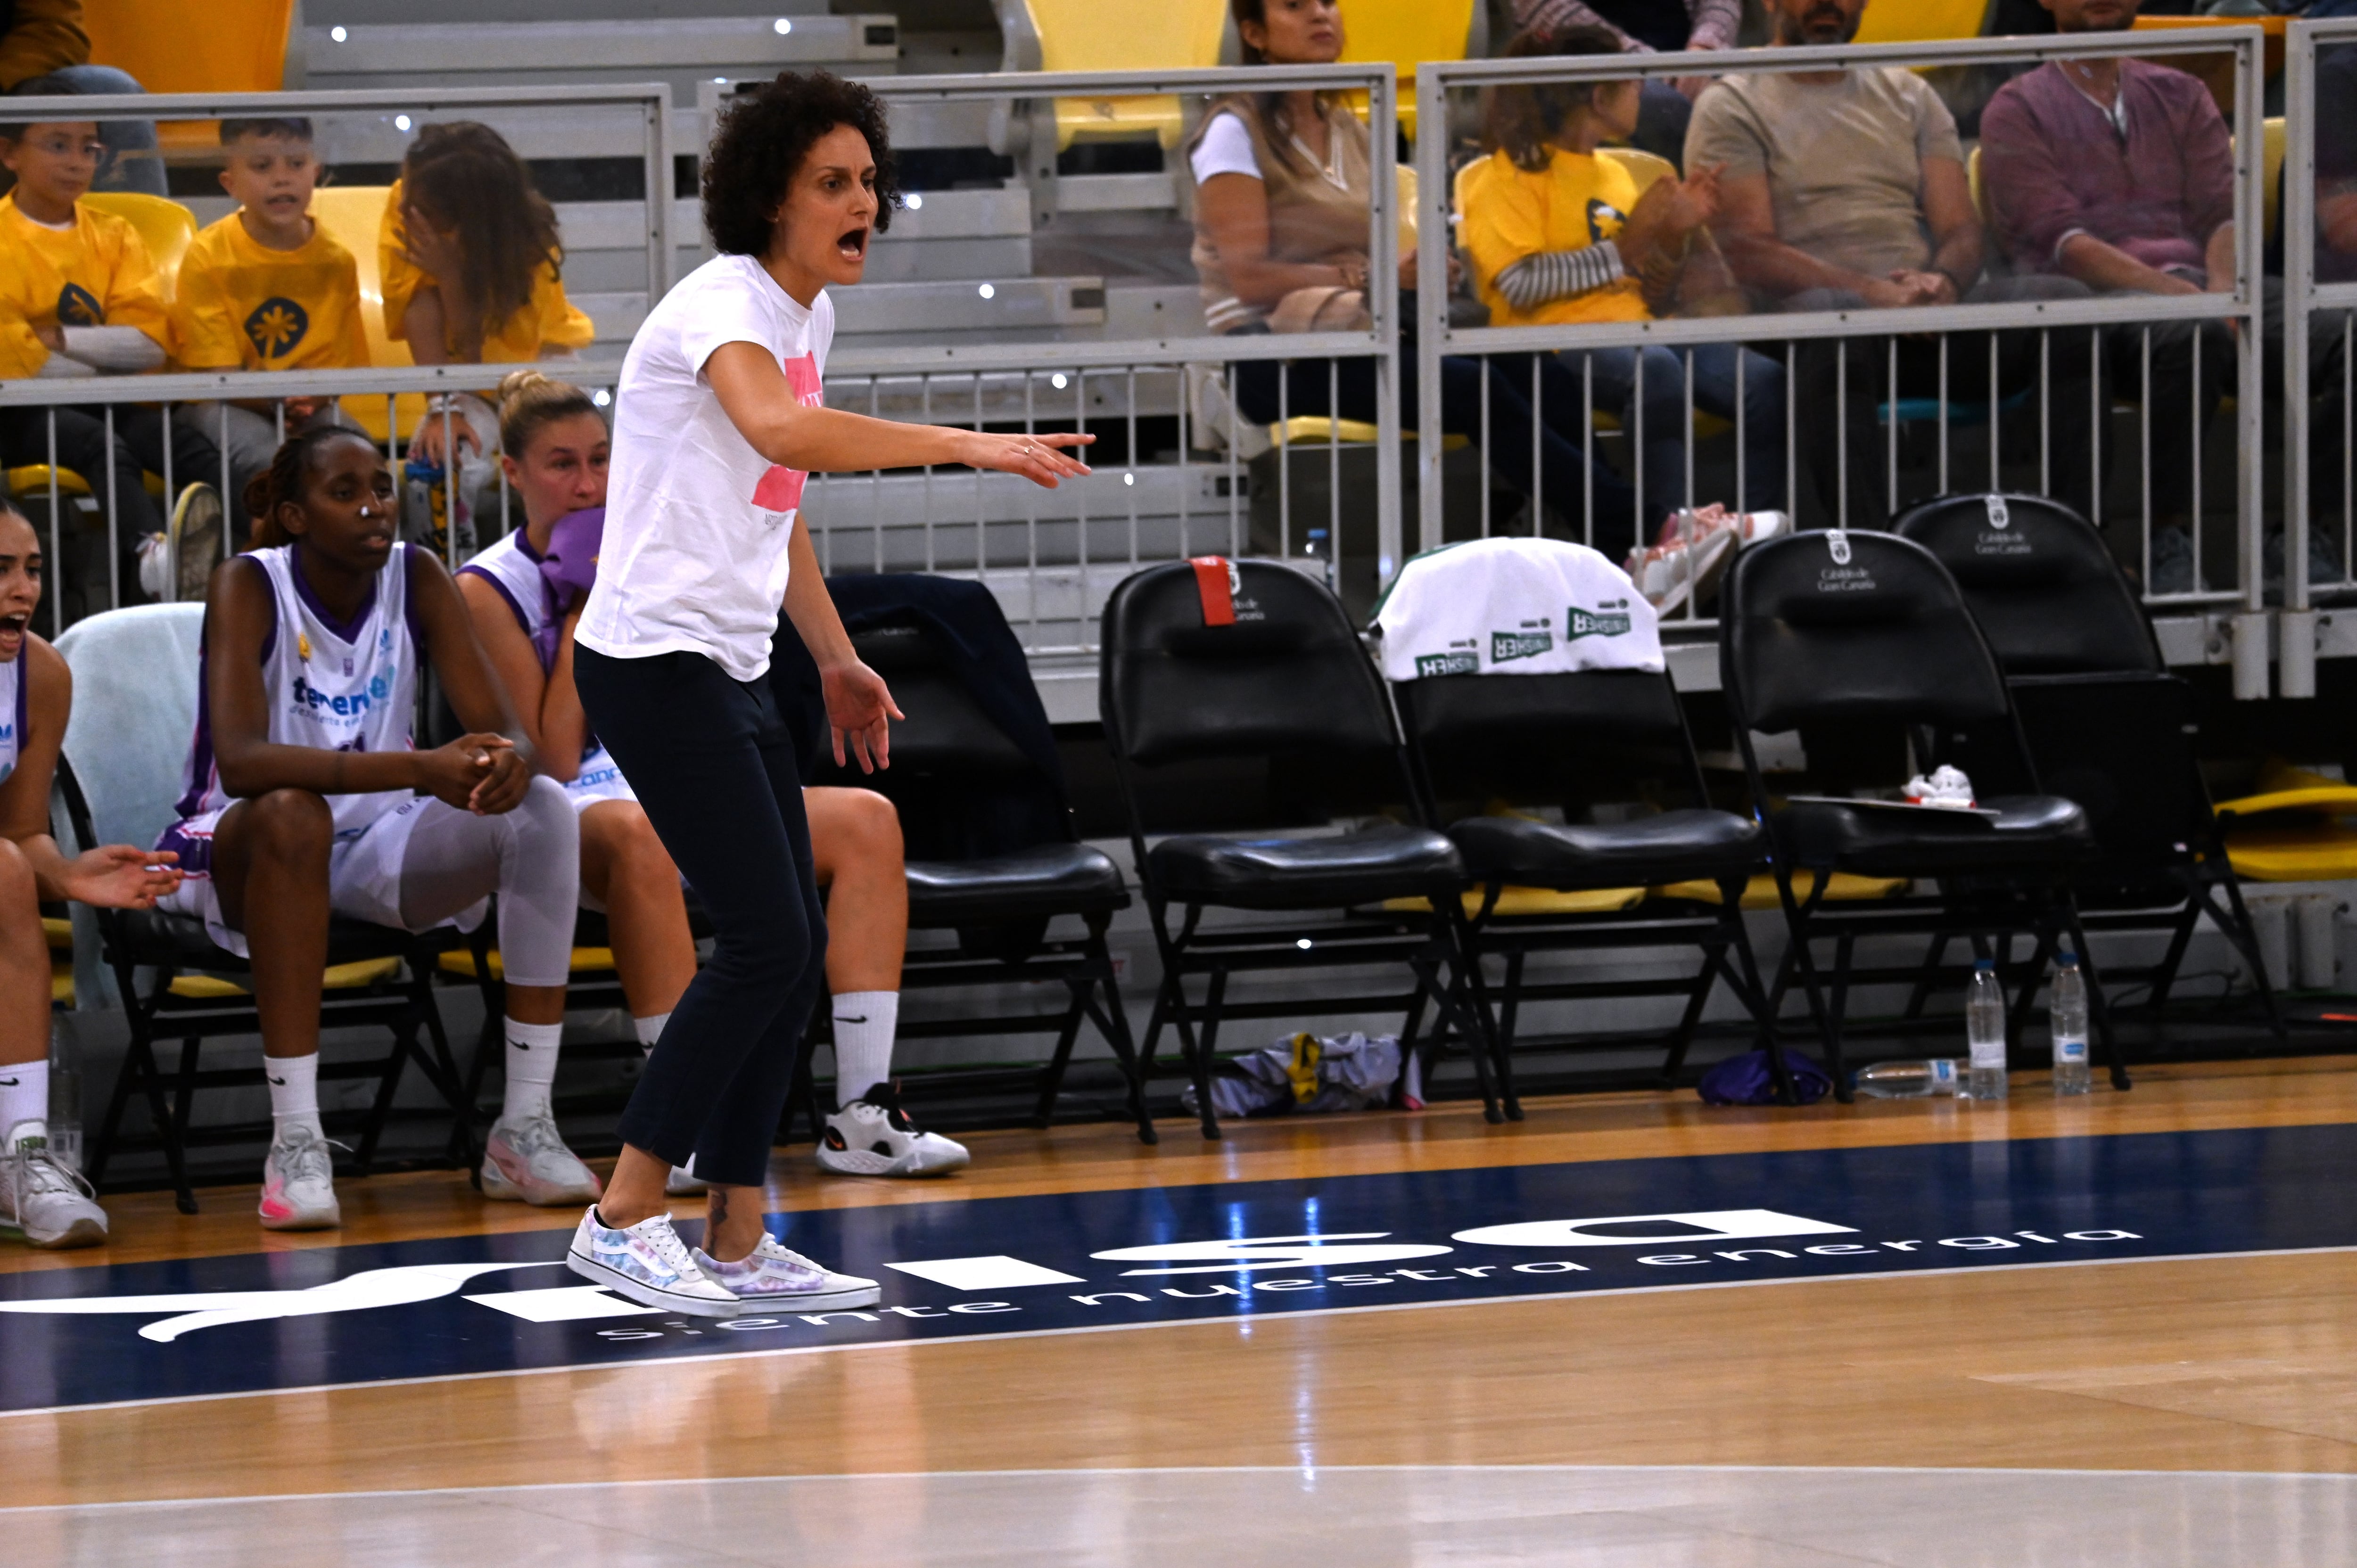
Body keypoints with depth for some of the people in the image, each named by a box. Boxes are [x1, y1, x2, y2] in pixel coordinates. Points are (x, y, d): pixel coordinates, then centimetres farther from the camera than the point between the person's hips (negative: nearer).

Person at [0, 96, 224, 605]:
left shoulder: (113, 236, 10)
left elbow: (153, 344, -3)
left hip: (98, 402, 5)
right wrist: (101, 366, -7)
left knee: (194, 451, -23)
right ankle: (151, 551, -62)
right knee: (103, 447, -35)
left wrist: (60, 341, -14)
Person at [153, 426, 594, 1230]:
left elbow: (505, 732, -8)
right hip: (241, 847, -4)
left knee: (544, 809, -20)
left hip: (377, 846, 4)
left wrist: (511, 762, -36)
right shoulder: (249, 586, -17)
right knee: (293, 813, -39)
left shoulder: (417, 578, -4)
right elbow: (239, 761, -33)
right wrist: (420, 768, -44)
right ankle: (295, 1145, -37)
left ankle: (525, 1127, -20)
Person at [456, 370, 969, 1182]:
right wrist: (581, 614, -10)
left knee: (865, 819, -15)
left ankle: (862, 1115, -24)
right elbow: (554, 758, -11)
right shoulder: (488, 589, -3)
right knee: (636, 833, -42)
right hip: (569, 819, -6)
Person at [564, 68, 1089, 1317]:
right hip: (656, 663, -10)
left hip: (736, 672, 10)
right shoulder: (724, 302, -16)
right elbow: (779, 428, -39)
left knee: (792, 950, 6)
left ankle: (737, 1243, 11)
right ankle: (624, 1220, -7)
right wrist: (966, 447, -42)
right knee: (767, 940, -14)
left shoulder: (811, 316, 13)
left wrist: (834, 657, 21)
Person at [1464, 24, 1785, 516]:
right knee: (1658, 371, -39)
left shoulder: (1614, 174, 23)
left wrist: (1675, 235, 7)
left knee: (1766, 382, -19)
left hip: (1635, 333, 7)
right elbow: (1519, 284, -14)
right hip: (1558, 341, -7)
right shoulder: (1513, 173, 1)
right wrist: (1625, 248, -12)